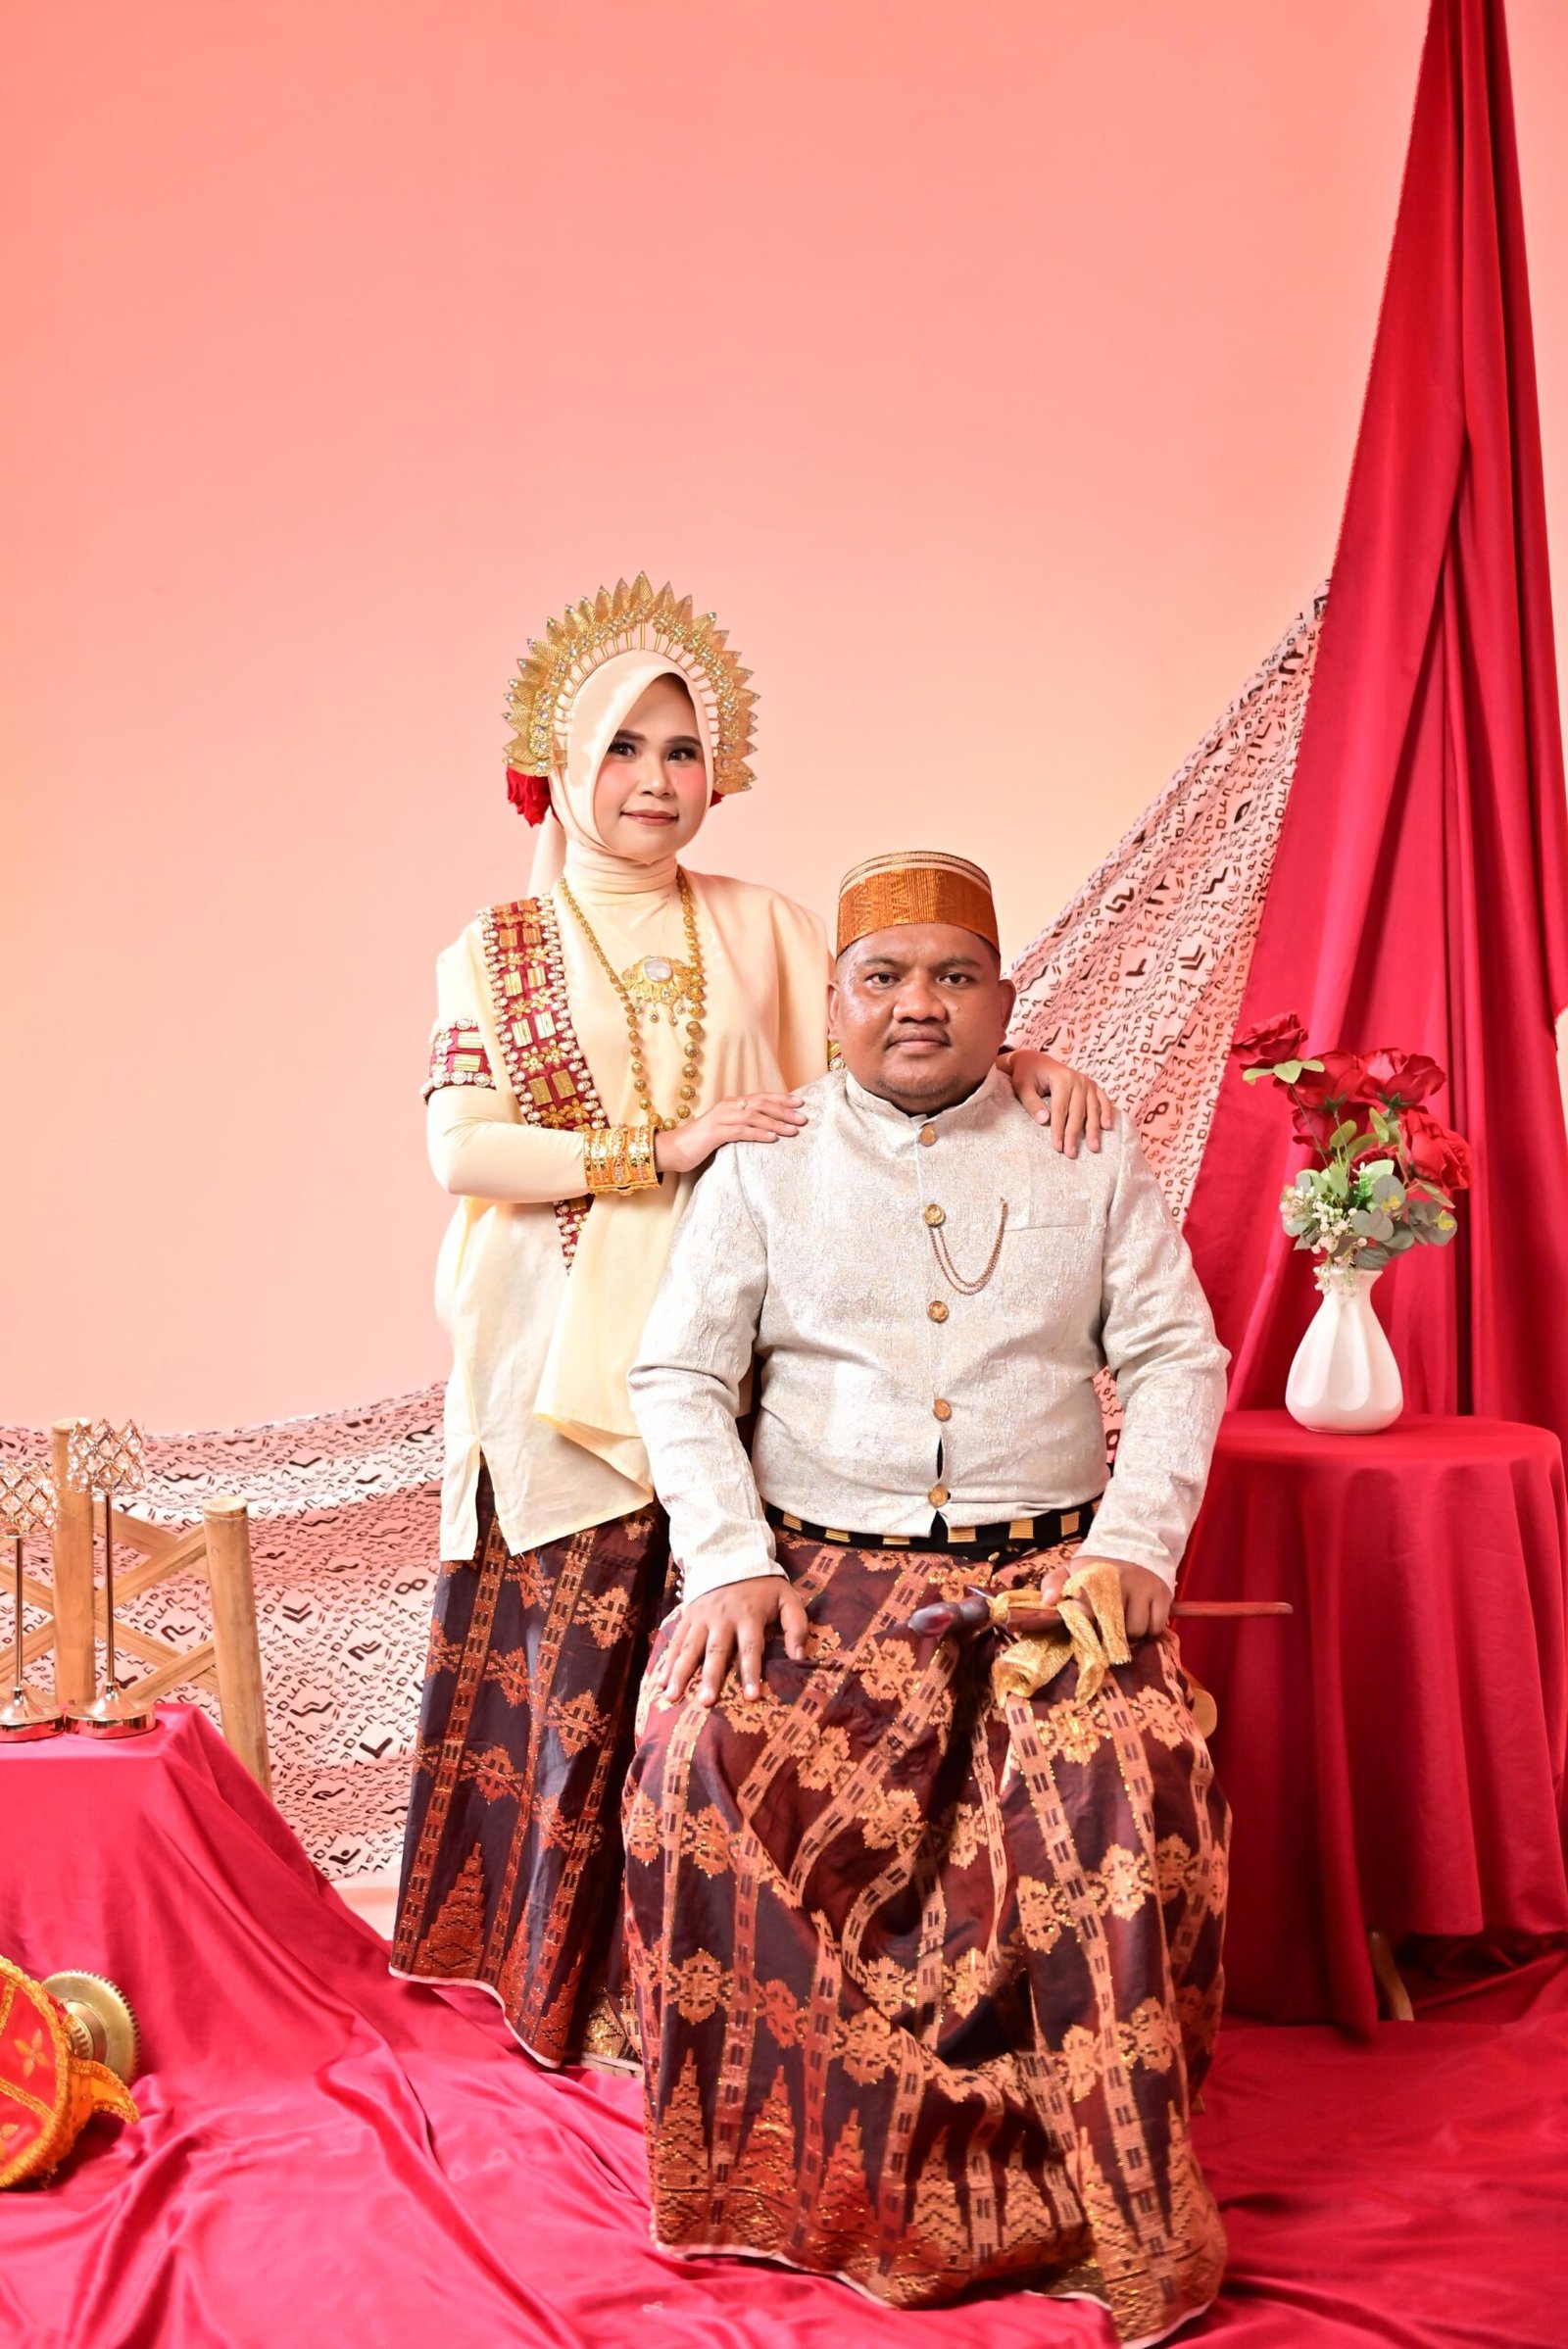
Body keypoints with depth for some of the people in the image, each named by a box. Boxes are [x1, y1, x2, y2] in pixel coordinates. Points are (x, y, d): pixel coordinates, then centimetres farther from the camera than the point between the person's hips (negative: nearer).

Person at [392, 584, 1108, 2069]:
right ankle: (586, 1989, 13)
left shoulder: (760, 931, 13)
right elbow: (462, 1146, -4)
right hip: (570, 1356, -1)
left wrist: (1020, 1067, -17)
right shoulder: (496, 950, 8)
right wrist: (667, 1148, -14)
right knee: (592, 1651, -1)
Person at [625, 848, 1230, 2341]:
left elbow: (1175, 1357, 7)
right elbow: (678, 1377, 5)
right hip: (820, 1566, 1)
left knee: (1125, 1772, -29)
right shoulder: (763, 1167, 10)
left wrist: (1133, 1543, -8)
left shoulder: (1088, 1158, 12)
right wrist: (729, 1559, -10)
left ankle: (1113, 2210, -17)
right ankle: (778, 2171, -10)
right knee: (706, 1754, -28)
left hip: (1048, 1566, 0)